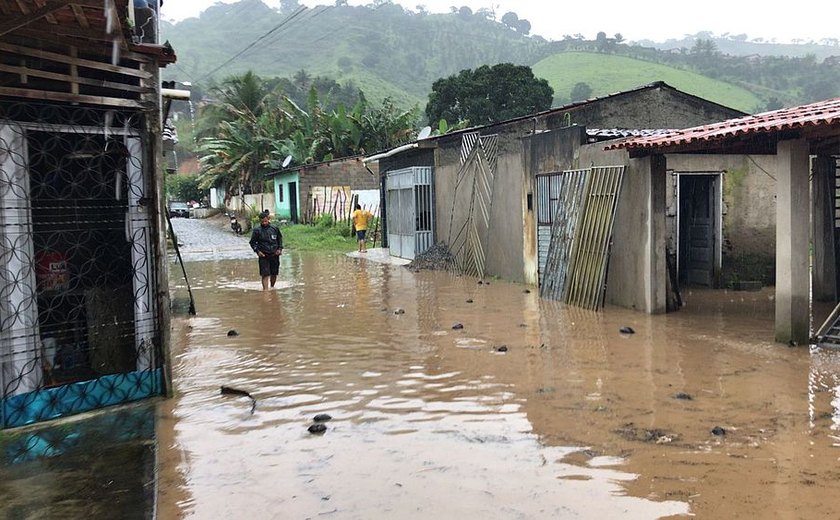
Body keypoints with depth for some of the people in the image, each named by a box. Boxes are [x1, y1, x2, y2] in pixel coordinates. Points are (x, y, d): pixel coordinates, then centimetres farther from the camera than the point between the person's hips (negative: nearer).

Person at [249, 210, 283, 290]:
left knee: (274, 274, 14)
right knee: (265, 274, -10)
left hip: (275, 255, 3)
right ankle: (265, 290, -10)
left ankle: (272, 287, 35)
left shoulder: (274, 228, 1)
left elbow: (280, 238, 16)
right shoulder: (257, 230, -5)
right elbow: (252, 242, 2)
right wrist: (257, 251, -11)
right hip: (264, 256, -3)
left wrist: (280, 248, 4)